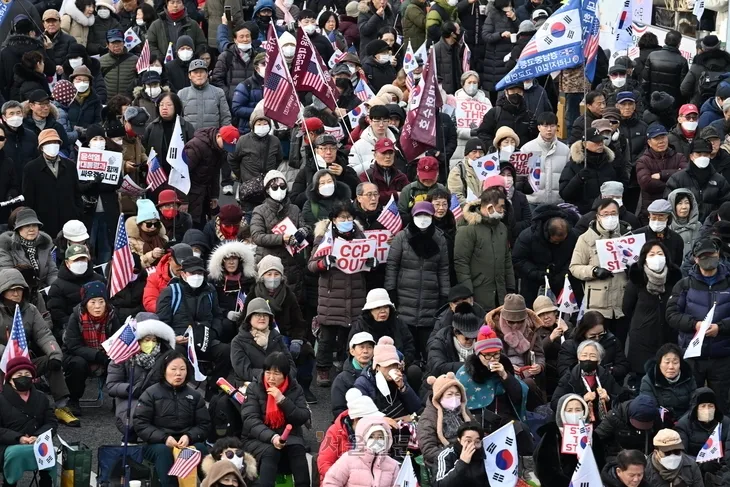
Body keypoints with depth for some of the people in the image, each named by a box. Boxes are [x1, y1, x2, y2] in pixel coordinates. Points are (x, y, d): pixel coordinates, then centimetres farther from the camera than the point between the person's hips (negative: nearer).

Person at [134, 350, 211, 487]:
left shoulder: (194, 395, 13)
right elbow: (140, 425, -3)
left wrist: (189, 437, -15)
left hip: (188, 443, 2)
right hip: (157, 444, -2)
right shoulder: (151, 394, 4)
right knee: (162, 450, -37)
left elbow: (204, 425, 7)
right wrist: (164, 438, -18)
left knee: (201, 449, -30)